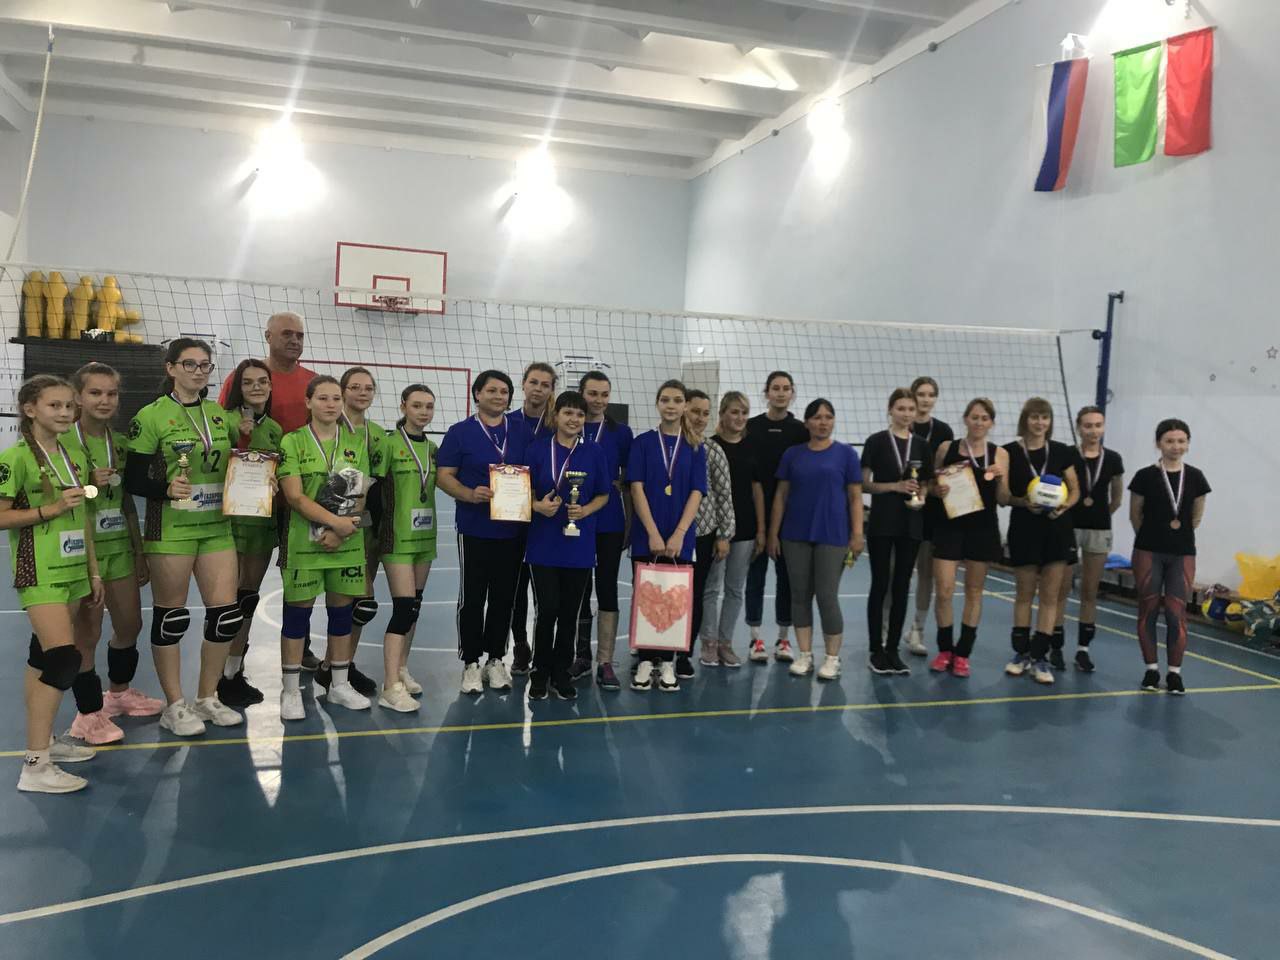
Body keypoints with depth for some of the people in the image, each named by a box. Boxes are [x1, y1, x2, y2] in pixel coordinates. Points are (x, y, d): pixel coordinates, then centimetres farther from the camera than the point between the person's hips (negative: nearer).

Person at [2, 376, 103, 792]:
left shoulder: (73, 457, 11)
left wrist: (93, 570, 17)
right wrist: (50, 509, -18)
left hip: (71, 569, 7)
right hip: (39, 572, -7)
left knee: (44, 657, 16)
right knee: (64, 658, -14)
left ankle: (42, 740, 27)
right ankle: (35, 765, -8)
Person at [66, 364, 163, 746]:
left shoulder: (120, 443, 8)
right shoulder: (63, 443, -10)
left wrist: (140, 553, 14)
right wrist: (89, 485, -24)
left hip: (119, 545, 6)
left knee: (130, 623, 15)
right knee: (87, 631, 1)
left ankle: (120, 692, 36)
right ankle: (89, 714, 14)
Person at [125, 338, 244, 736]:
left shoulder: (221, 414, 9)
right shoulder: (152, 416, -5)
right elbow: (133, 480, -7)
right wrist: (167, 488, -24)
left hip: (217, 527, 5)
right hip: (170, 529, -5)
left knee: (227, 614, 4)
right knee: (171, 617, 4)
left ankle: (207, 698, 21)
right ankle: (175, 706, 17)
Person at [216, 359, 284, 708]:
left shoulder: (275, 428, 12)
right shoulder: (227, 420, -8)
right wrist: (241, 436, -25)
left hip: (264, 520, 6)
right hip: (232, 517, -6)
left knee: (248, 598, 13)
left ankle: (236, 672, 24)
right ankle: (222, 677, 10)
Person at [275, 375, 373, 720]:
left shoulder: (356, 443, 8)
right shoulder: (293, 442, -2)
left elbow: (361, 495, 3)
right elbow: (294, 496, -11)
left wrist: (340, 532, -10)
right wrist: (335, 521, -18)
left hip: (348, 542, 3)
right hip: (303, 541, -3)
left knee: (342, 611, 9)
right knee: (297, 612, 2)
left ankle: (340, 685, 21)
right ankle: (290, 691, 12)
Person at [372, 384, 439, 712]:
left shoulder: (433, 448, 10)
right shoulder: (389, 444, -8)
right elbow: (374, 489, -8)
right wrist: (383, 523, -8)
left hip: (424, 536, 6)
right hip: (397, 538, -6)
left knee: (414, 606, 12)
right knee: (404, 607, -12)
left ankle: (401, 669, 25)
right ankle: (391, 687, -10)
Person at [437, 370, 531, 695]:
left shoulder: (522, 434, 10)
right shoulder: (460, 432, 1)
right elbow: (443, 476, -3)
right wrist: (470, 494, -21)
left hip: (513, 530, 3)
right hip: (474, 530, -3)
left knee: (504, 597, 9)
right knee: (472, 597, 3)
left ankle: (496, 660, 22)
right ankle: (471, 663, 15)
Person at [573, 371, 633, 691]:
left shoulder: (620, 433, 3)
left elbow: (629, 481, 6)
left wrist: (629, 523, 3)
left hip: (610, 523, 0)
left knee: (607, 589, 1)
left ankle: (605, 662, 6)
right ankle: (581, 656, 23)